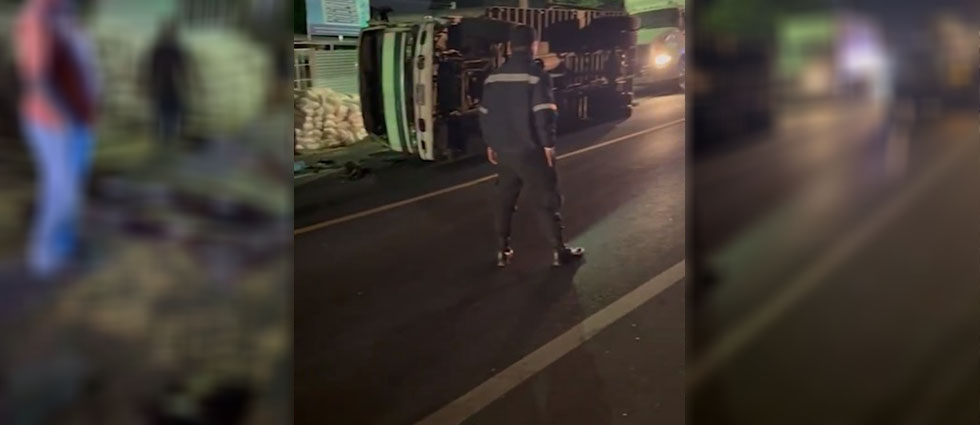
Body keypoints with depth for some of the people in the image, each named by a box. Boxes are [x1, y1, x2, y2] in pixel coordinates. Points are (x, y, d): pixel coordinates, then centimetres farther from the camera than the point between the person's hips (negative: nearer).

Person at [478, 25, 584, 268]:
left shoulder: (494, 77, 7)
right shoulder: (536, 75, -13)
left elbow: (485, 114, 11)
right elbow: (544, 114, -19)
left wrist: (490, 143, 19)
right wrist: (548, 144, -10)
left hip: (503, 149, 6)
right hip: (530, 150, -6)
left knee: (504, 200, 15)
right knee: (546, 200, 3)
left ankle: (503, 251, 18)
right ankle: (560, 251, 9)